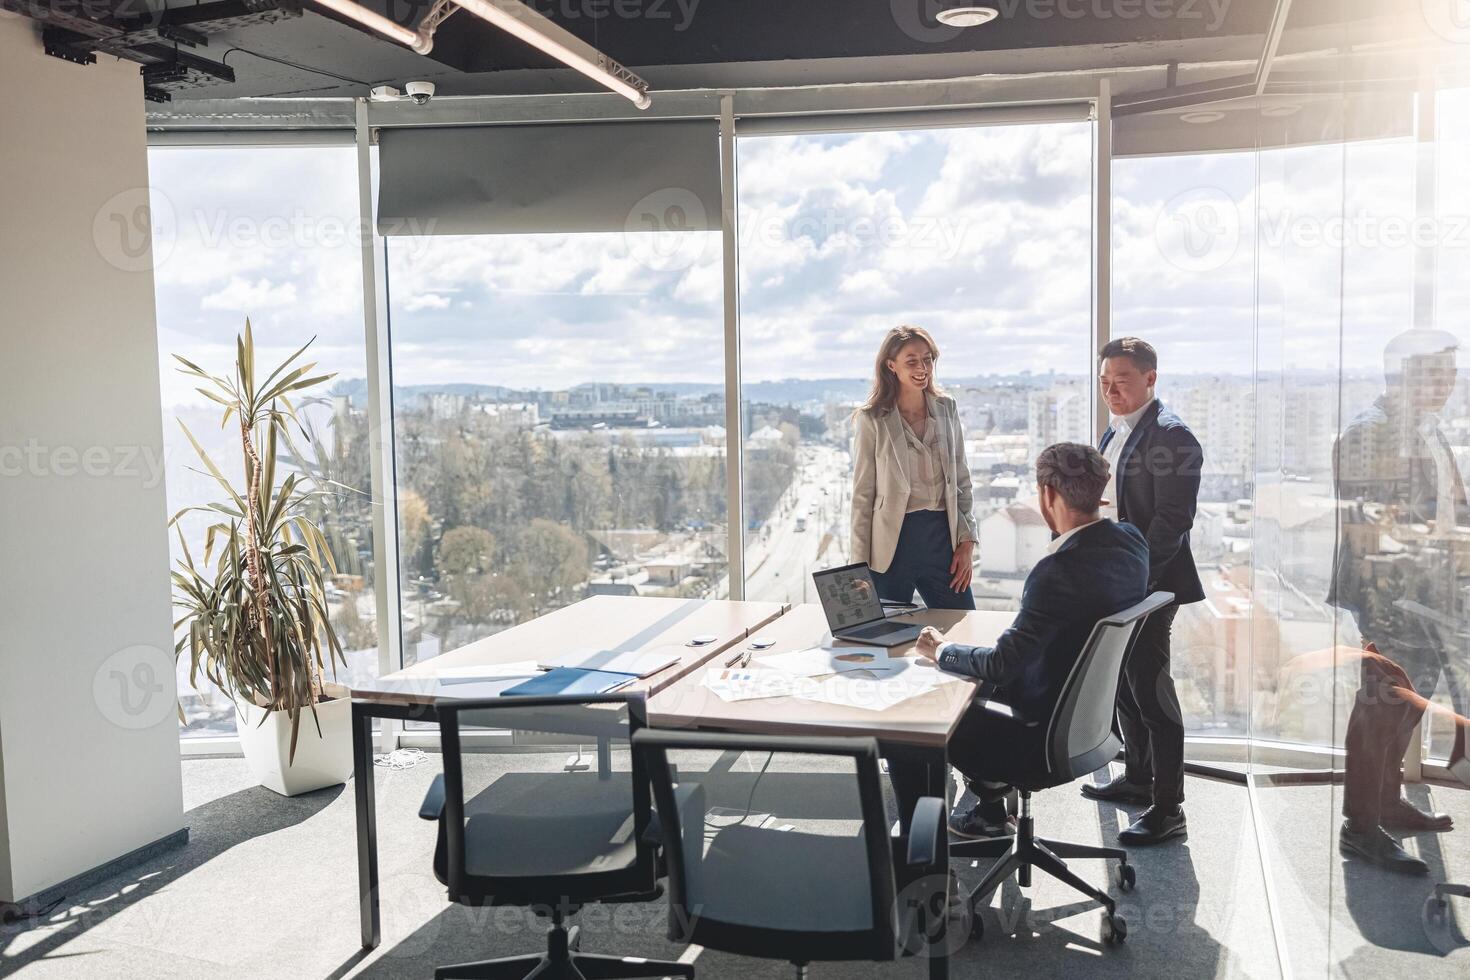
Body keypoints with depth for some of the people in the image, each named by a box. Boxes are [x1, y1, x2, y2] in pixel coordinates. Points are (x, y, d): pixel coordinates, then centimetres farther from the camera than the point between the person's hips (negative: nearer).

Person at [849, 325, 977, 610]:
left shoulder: (946, 409, 8)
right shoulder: (872, 419, -4)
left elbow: (961, 479, 12)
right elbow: (863, 495, -3)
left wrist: (967, 542, 4)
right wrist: (860, 564, -5)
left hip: (942, 535, 3)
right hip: (893, 540, -3)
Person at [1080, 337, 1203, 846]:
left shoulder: (1171, 435, -15)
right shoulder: (1114, 432, 13)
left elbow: (1172, 520, -21)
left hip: (1149, 584, -9)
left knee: (1151, 690, -5)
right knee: (1124, 684, 19)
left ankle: (1167, 808, 4)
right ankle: (1137, 777, 35)